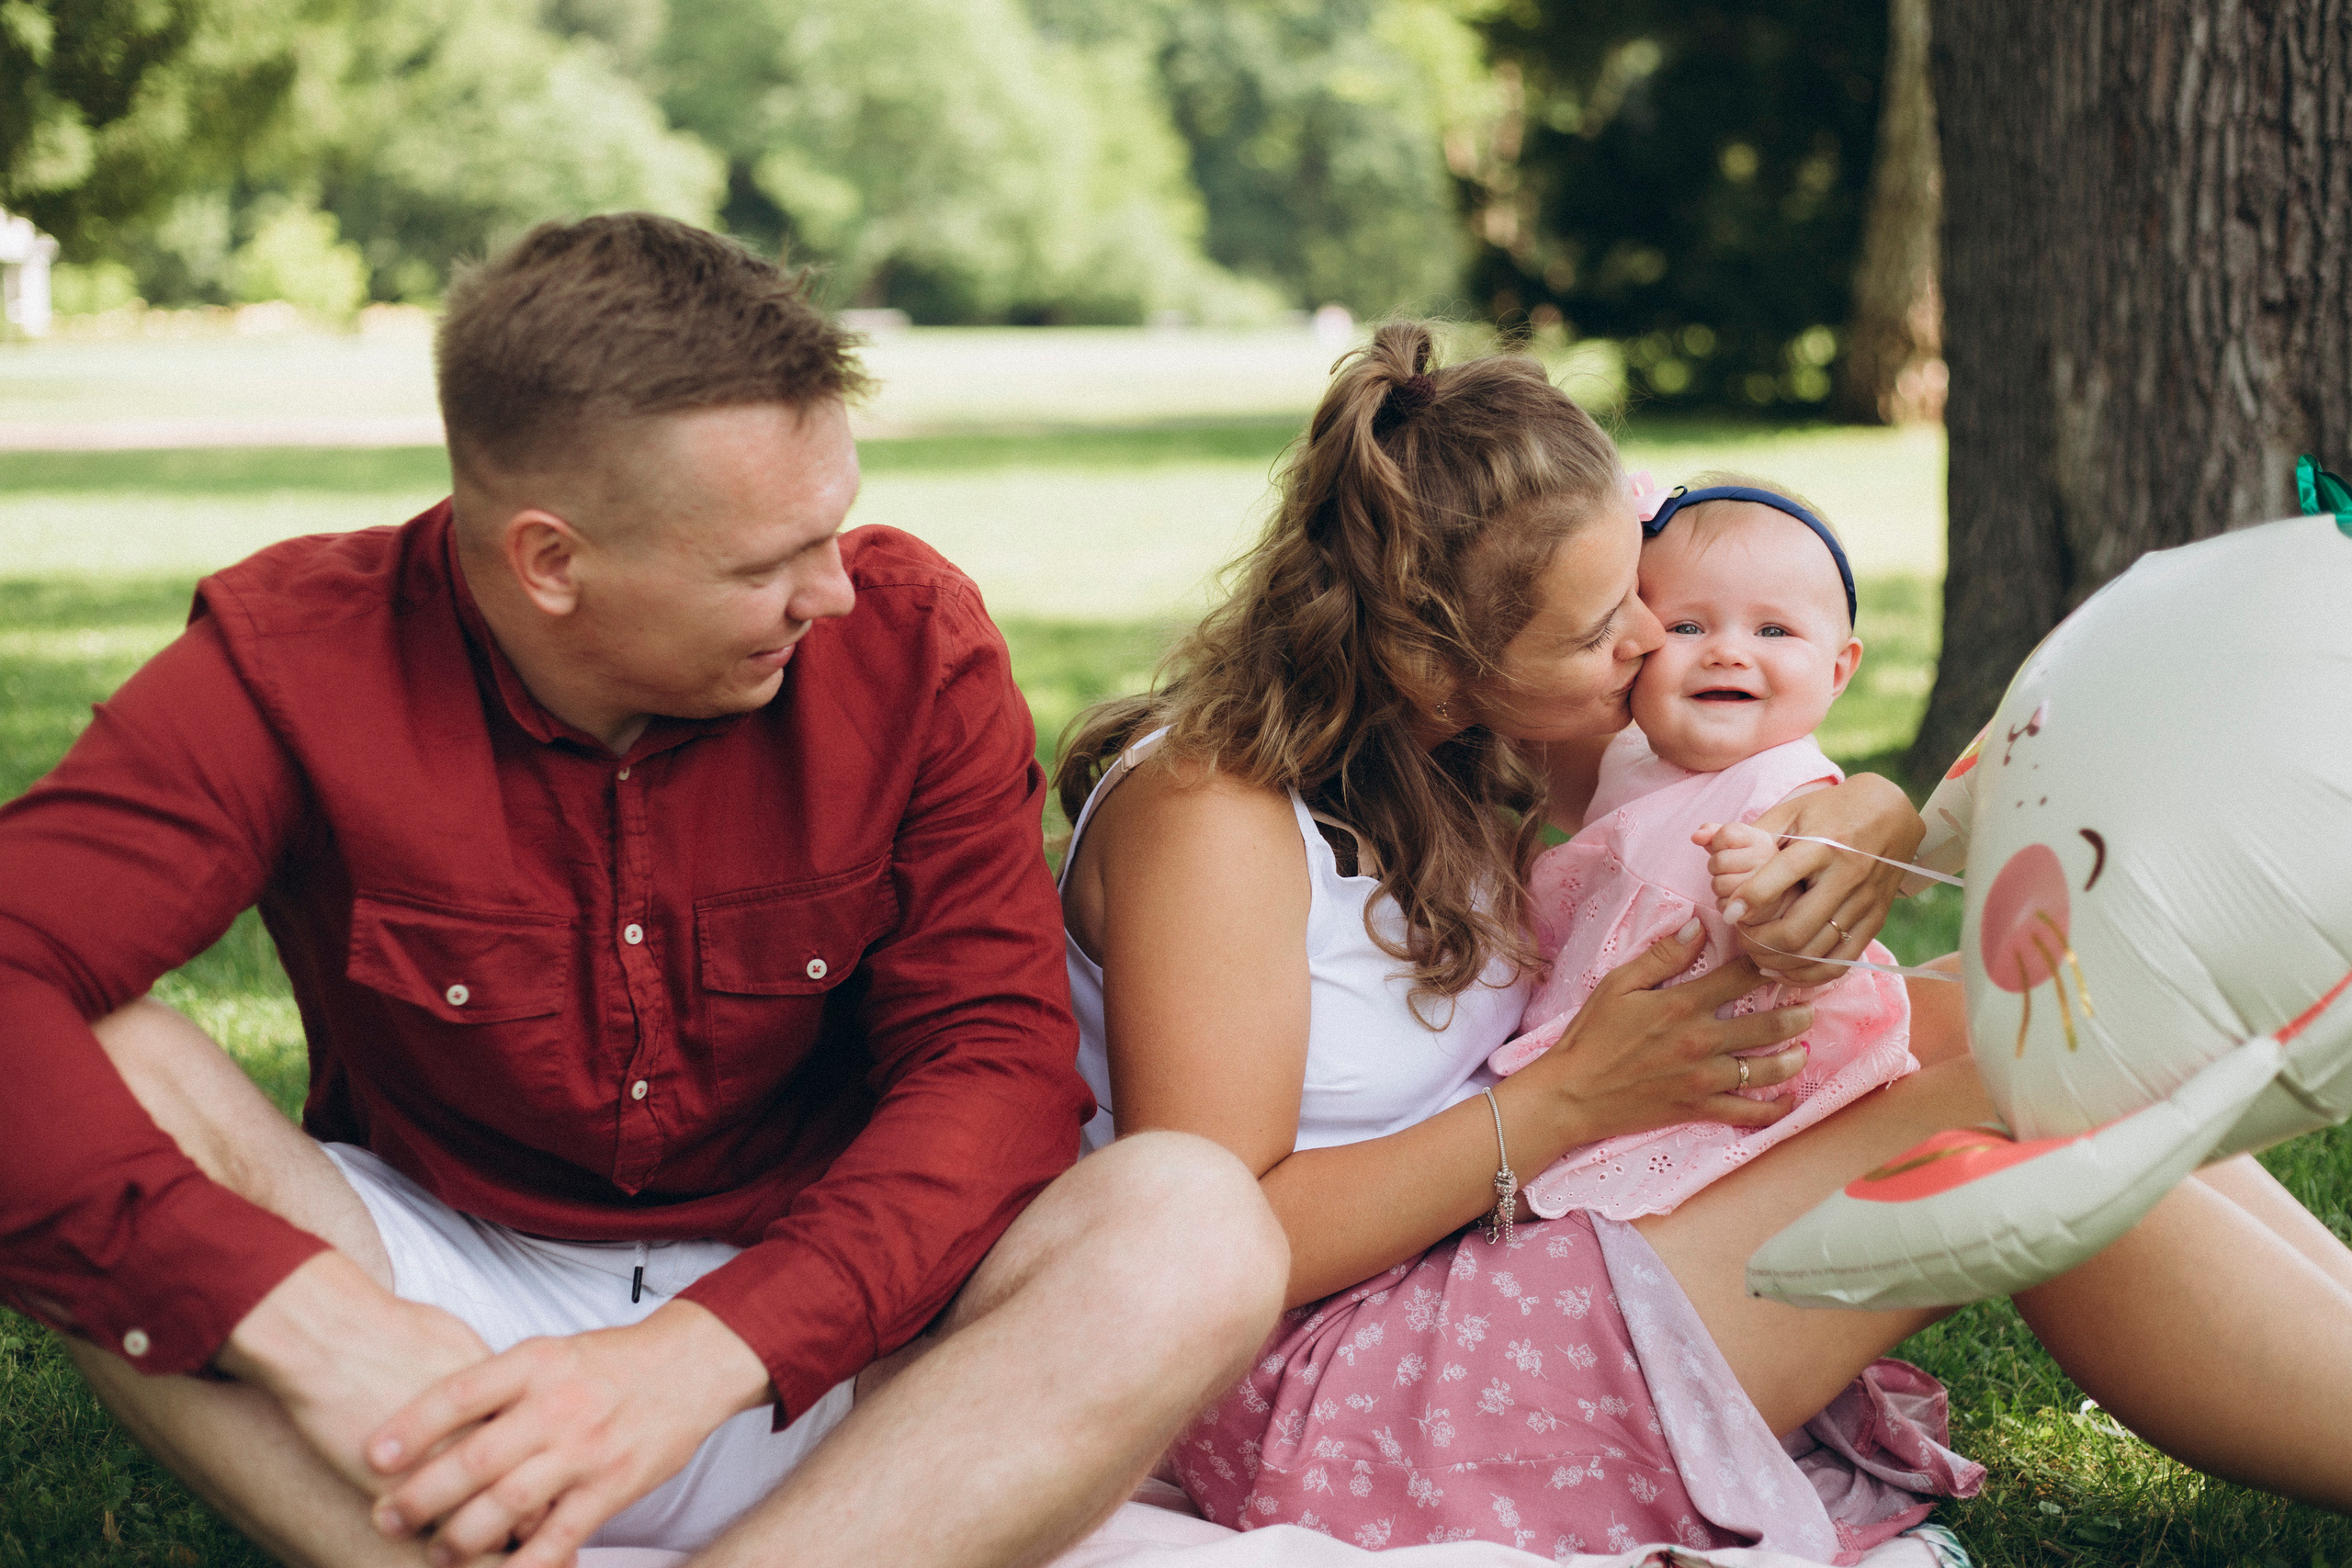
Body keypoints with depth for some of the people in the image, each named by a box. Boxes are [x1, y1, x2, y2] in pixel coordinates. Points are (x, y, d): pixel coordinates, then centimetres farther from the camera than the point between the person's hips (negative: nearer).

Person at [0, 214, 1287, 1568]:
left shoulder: (911, 640, -9)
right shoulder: (302, 660, -13)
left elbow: (996, 1052, -13)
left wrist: (705, 1352, -30)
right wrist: (304, 1319, -39)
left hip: (815, 1330, 1)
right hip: (436, 1311, 0)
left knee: (1201, 1230, -29)